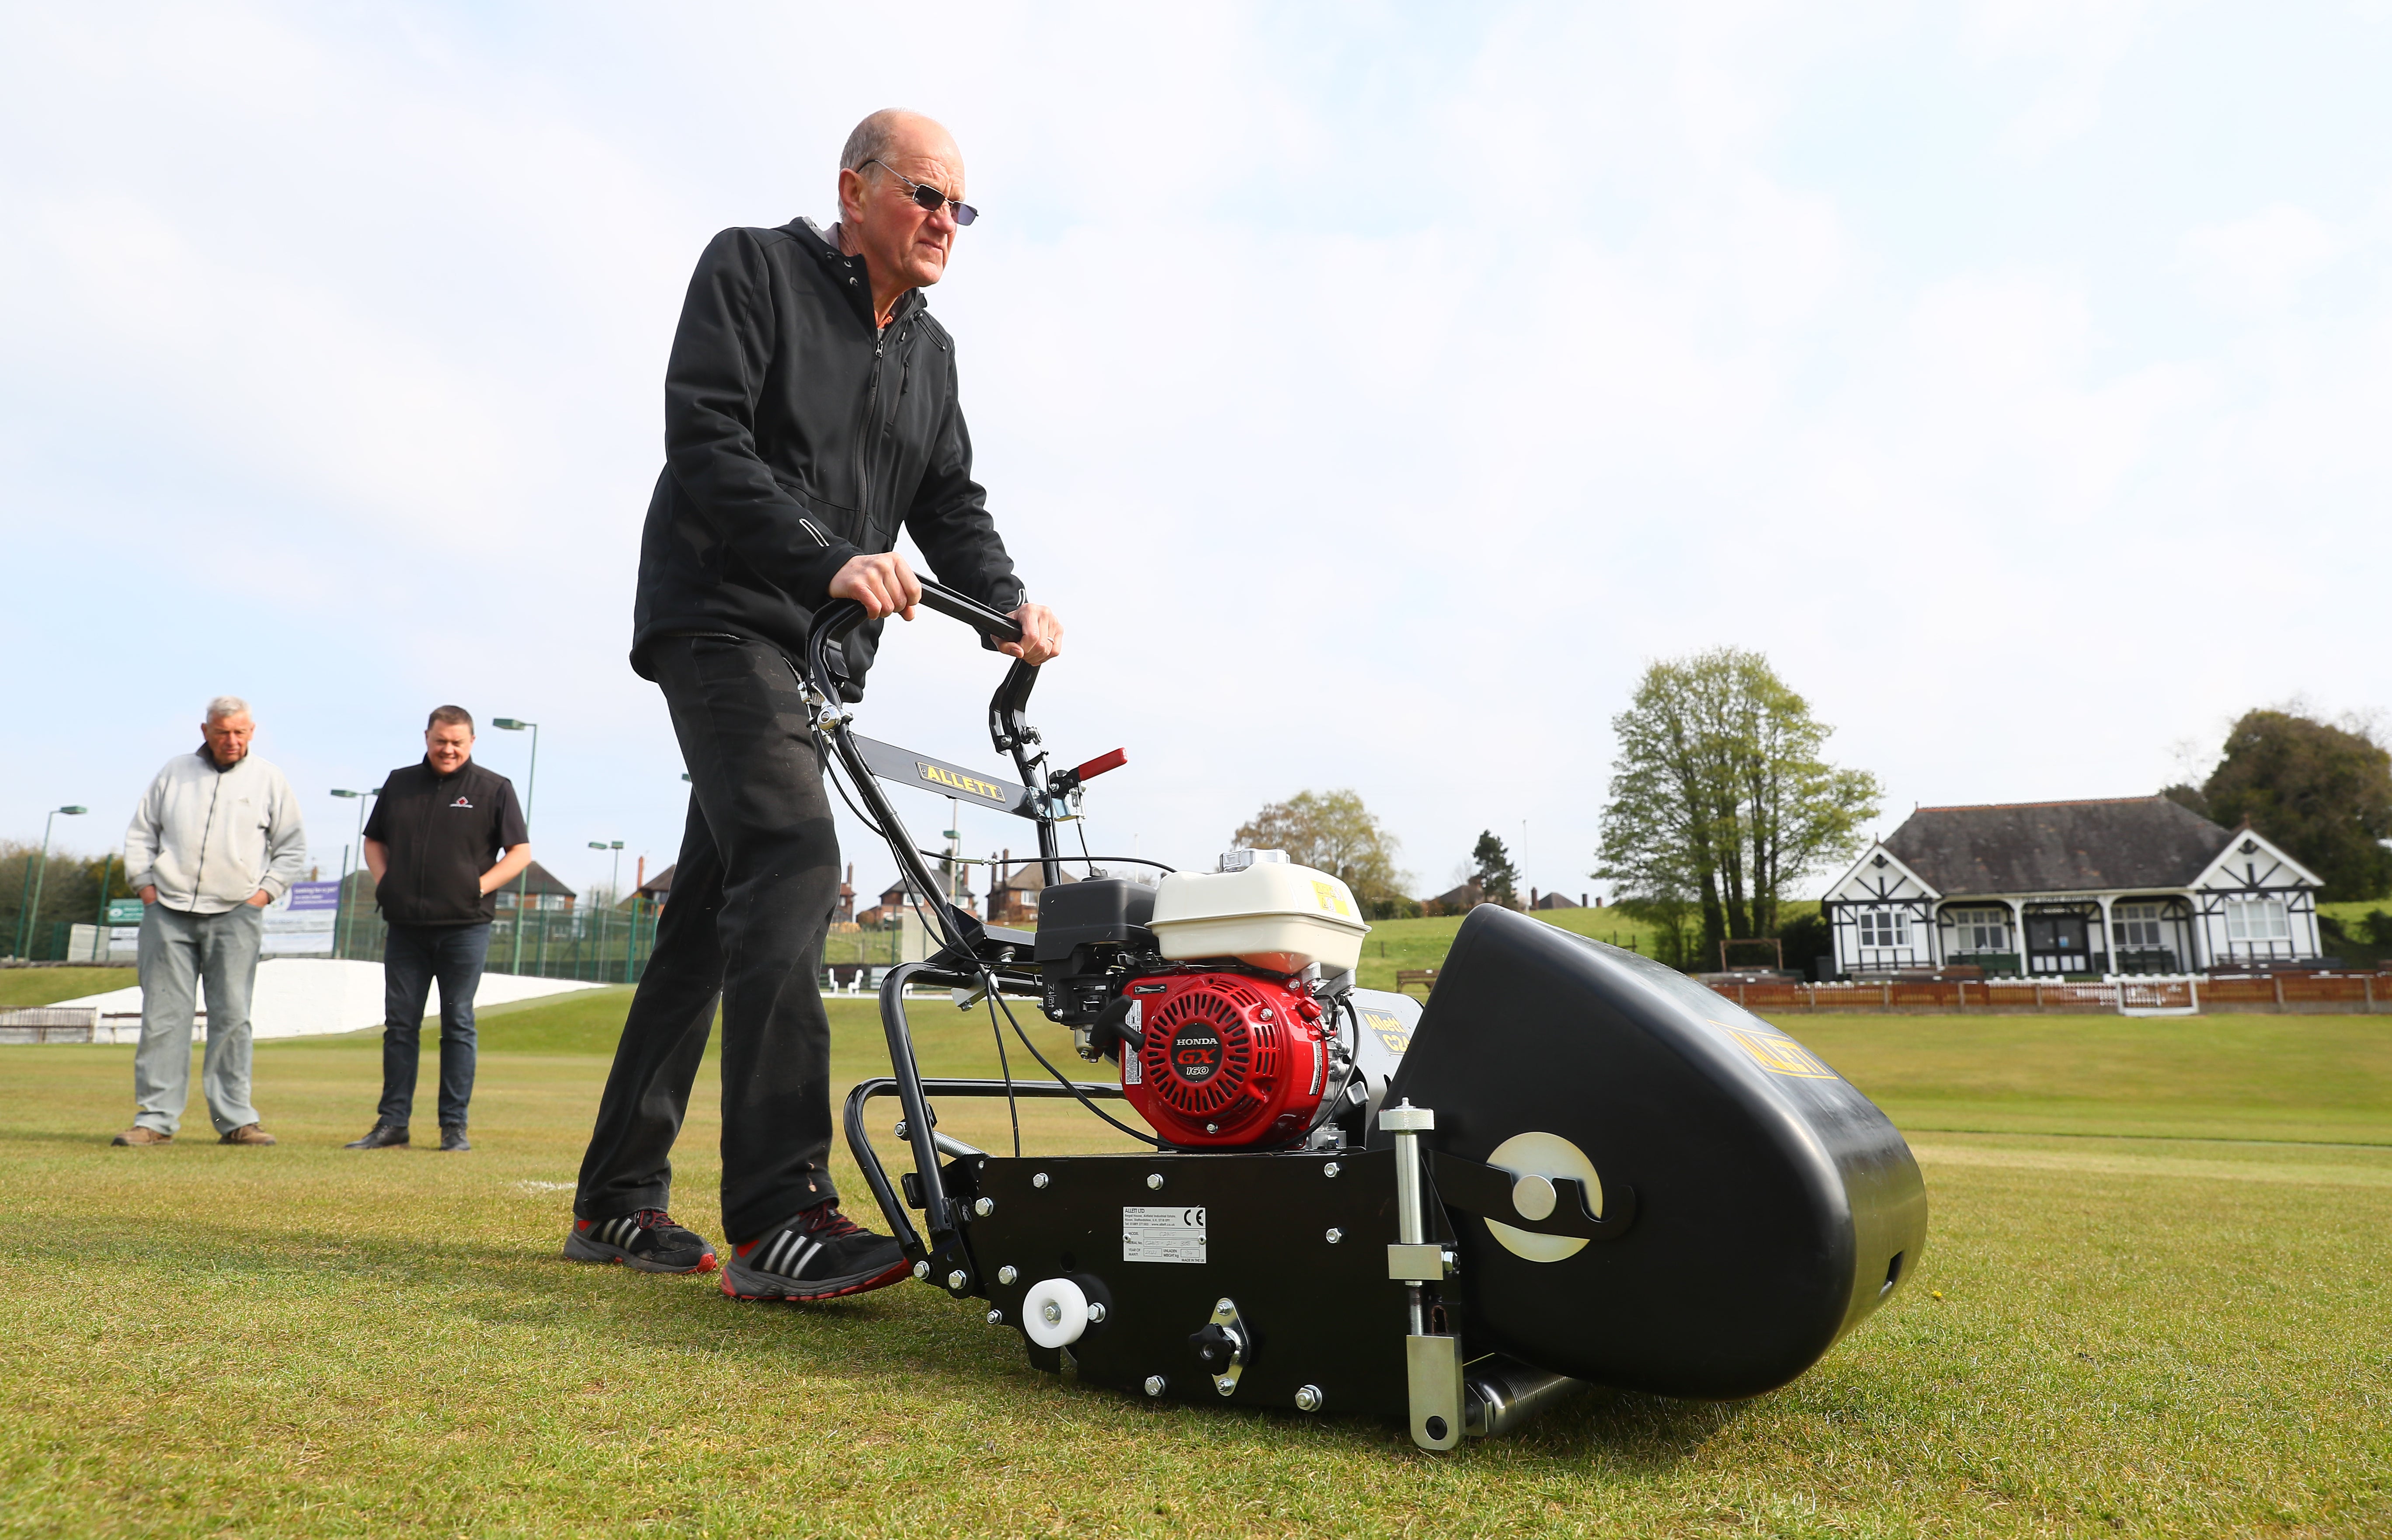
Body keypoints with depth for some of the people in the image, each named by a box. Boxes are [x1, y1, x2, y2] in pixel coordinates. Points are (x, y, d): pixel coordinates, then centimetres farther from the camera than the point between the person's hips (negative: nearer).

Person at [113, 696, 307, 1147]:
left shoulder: (269, 780, 9)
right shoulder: (175, 772, 12)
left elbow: (293, 847, 12)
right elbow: (140, 833, 17)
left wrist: (265, 890, 0)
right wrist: (145, 883, 5)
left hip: (234, 915, -1)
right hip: (168, 911, 1)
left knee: (231, 1017, -2)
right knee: (163, 1015, 0)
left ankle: (235, 1119, 2)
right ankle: (156, 1118, 5)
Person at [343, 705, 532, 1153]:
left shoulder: (494, 789, 1)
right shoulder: (400, 783, 12)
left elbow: (520, 853, 1)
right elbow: (374, 841, 21)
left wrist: (481, 887, -11)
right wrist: (383, 882, 4)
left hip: (465, 928, -3)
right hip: (405, 927, 4)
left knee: (458, 1026, 2)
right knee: (399, 1025, 7)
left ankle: (454, 1125, 8)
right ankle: (392, 1122, 15)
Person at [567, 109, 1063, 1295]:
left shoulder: (930, 351, 19)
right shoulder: (752, 269, -1)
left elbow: (952, 502, 13)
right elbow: (705, 443, -13)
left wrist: (1009, 602, -7)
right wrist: (831, 560, -26)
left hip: (821, 653, 7)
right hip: (722, 618, -7)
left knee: (714, 913, 7)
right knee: (792, 864, -26)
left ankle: (617, 1200, 16)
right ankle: (779, 1216, -27)